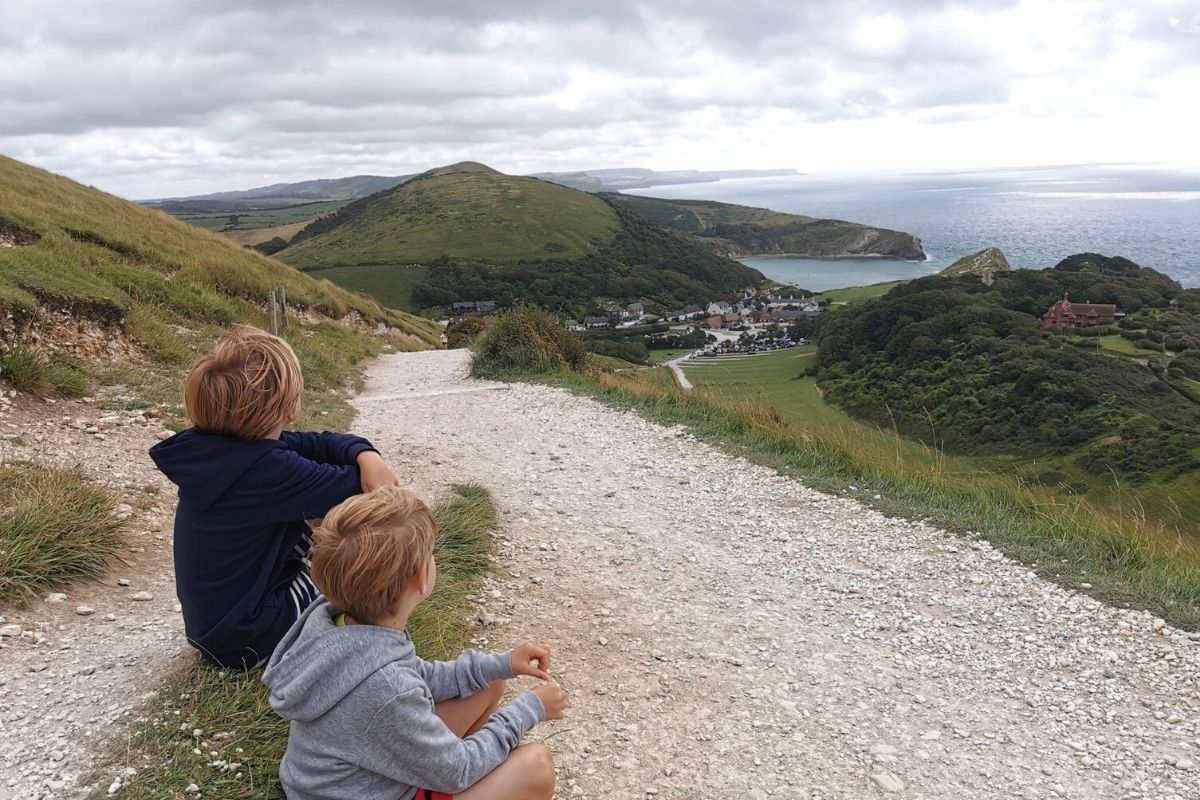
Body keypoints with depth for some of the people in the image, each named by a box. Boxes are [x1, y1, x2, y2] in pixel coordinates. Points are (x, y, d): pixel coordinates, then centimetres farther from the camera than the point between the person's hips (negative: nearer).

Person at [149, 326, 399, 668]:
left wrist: (366, 455, -19)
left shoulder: (209, 447, -5)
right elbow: (348, 488, -17)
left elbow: (318, 443, -2)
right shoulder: (268, 469, -29)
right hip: (245, 640, -8)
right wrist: (368, 474, 4)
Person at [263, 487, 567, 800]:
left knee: (488, 682, 9)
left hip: (362, 771, 8)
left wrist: (499, 665, 1)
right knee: (535, 767, -14)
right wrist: (527, 710, -8)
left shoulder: (334, 618, -15)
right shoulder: (386, 688, -39)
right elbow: (455, 772, -20)